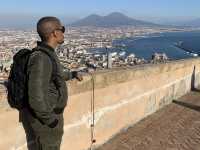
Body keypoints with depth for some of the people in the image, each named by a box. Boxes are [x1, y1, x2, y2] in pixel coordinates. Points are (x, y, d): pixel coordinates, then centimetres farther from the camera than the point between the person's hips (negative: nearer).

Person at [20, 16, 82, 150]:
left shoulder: (47, 54, 5)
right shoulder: (41, 58, -27)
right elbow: (36, 97, -30)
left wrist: (72, 74, 38)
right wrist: (50, 120, -19)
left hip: (50, 114, 10)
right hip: (43, 121, -10)